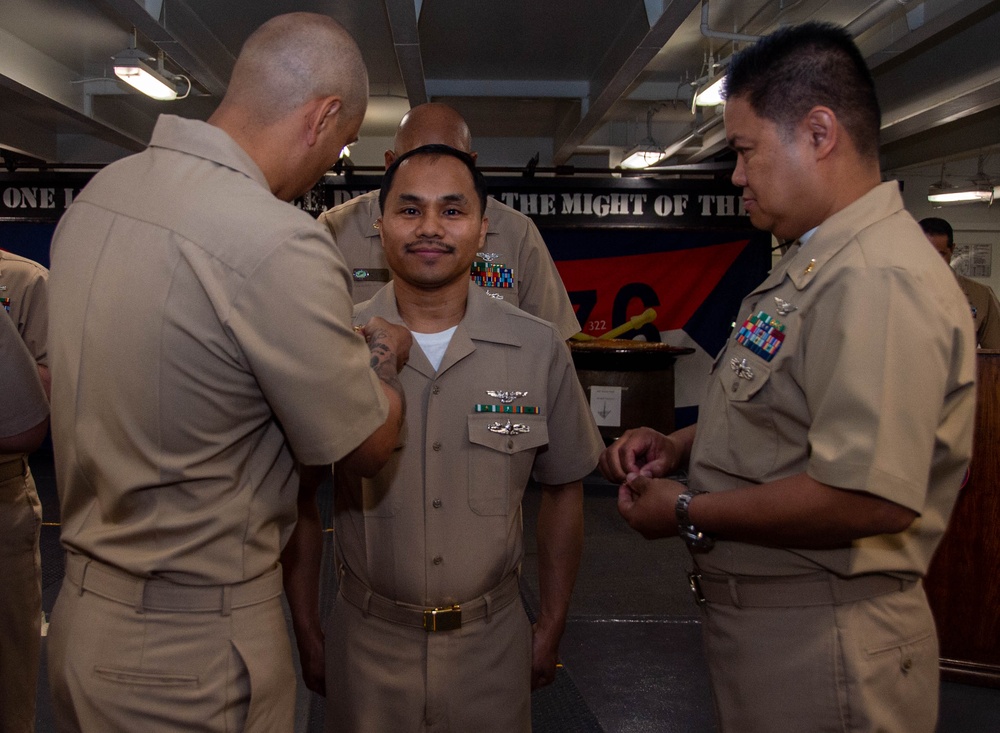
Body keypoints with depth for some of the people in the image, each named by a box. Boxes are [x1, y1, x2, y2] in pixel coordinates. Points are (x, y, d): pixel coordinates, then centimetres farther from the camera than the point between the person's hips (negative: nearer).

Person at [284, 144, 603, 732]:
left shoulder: (540, 348, -5)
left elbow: (563, 489, 3)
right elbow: (301, 497, 0)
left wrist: (553, 626, 5)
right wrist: (306, 626, 0)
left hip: (492, 640, 1)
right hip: (366, 640, 0)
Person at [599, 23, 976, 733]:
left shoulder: (880, 281, -25)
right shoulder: (814, 264, 11)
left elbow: (871, 499, -34)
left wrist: (688, 513, -22)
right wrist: (680, 445, 5)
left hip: (819, 645, -10)